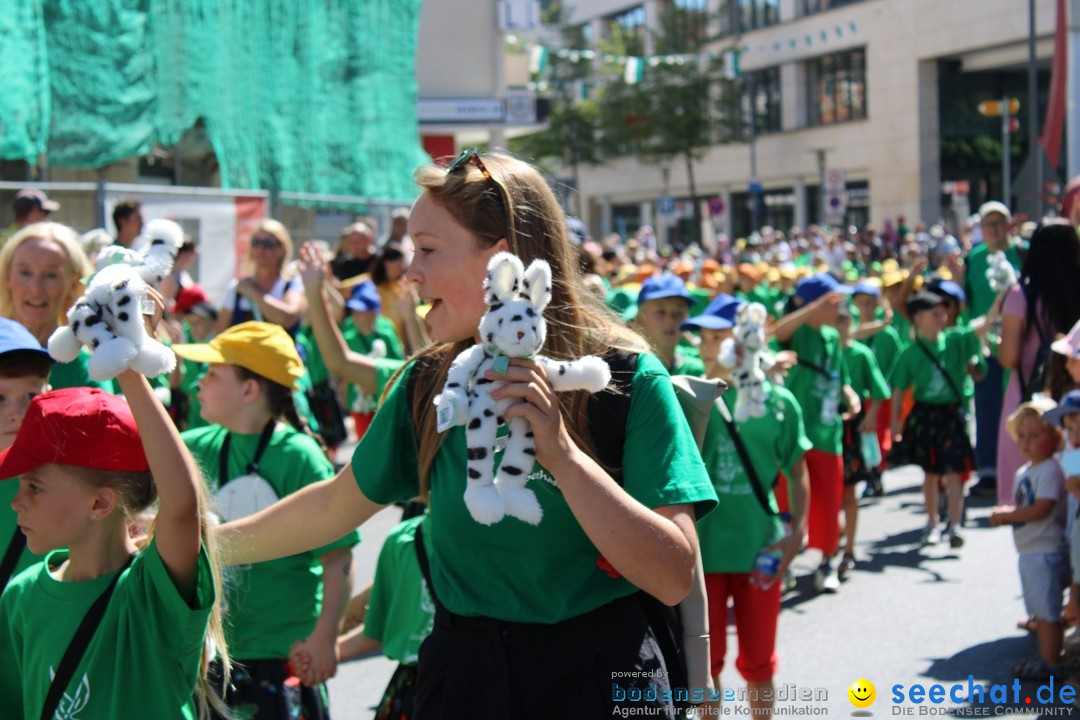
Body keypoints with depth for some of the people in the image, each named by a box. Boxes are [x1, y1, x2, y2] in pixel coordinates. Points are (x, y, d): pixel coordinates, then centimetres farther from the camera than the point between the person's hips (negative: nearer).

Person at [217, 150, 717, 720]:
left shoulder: (629, 379, -15)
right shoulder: (428, 383, -2)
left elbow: (674, 578, -22)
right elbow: (335, 506, 12)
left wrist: (562, 453, -32)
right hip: (462, 671, 4)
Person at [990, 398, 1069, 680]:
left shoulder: (1050, 471, -16)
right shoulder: (1023, 472, 13)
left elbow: (1041, 509, -24)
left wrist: (1006, 516, -16)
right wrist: (1004, 512, -3)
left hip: (1046, 552, -10)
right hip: (1029, 550, 10)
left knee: (1046, 610, -6)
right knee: (1039, 610, 17)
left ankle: (1049, 664, -2)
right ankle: (1045, 654, 26)